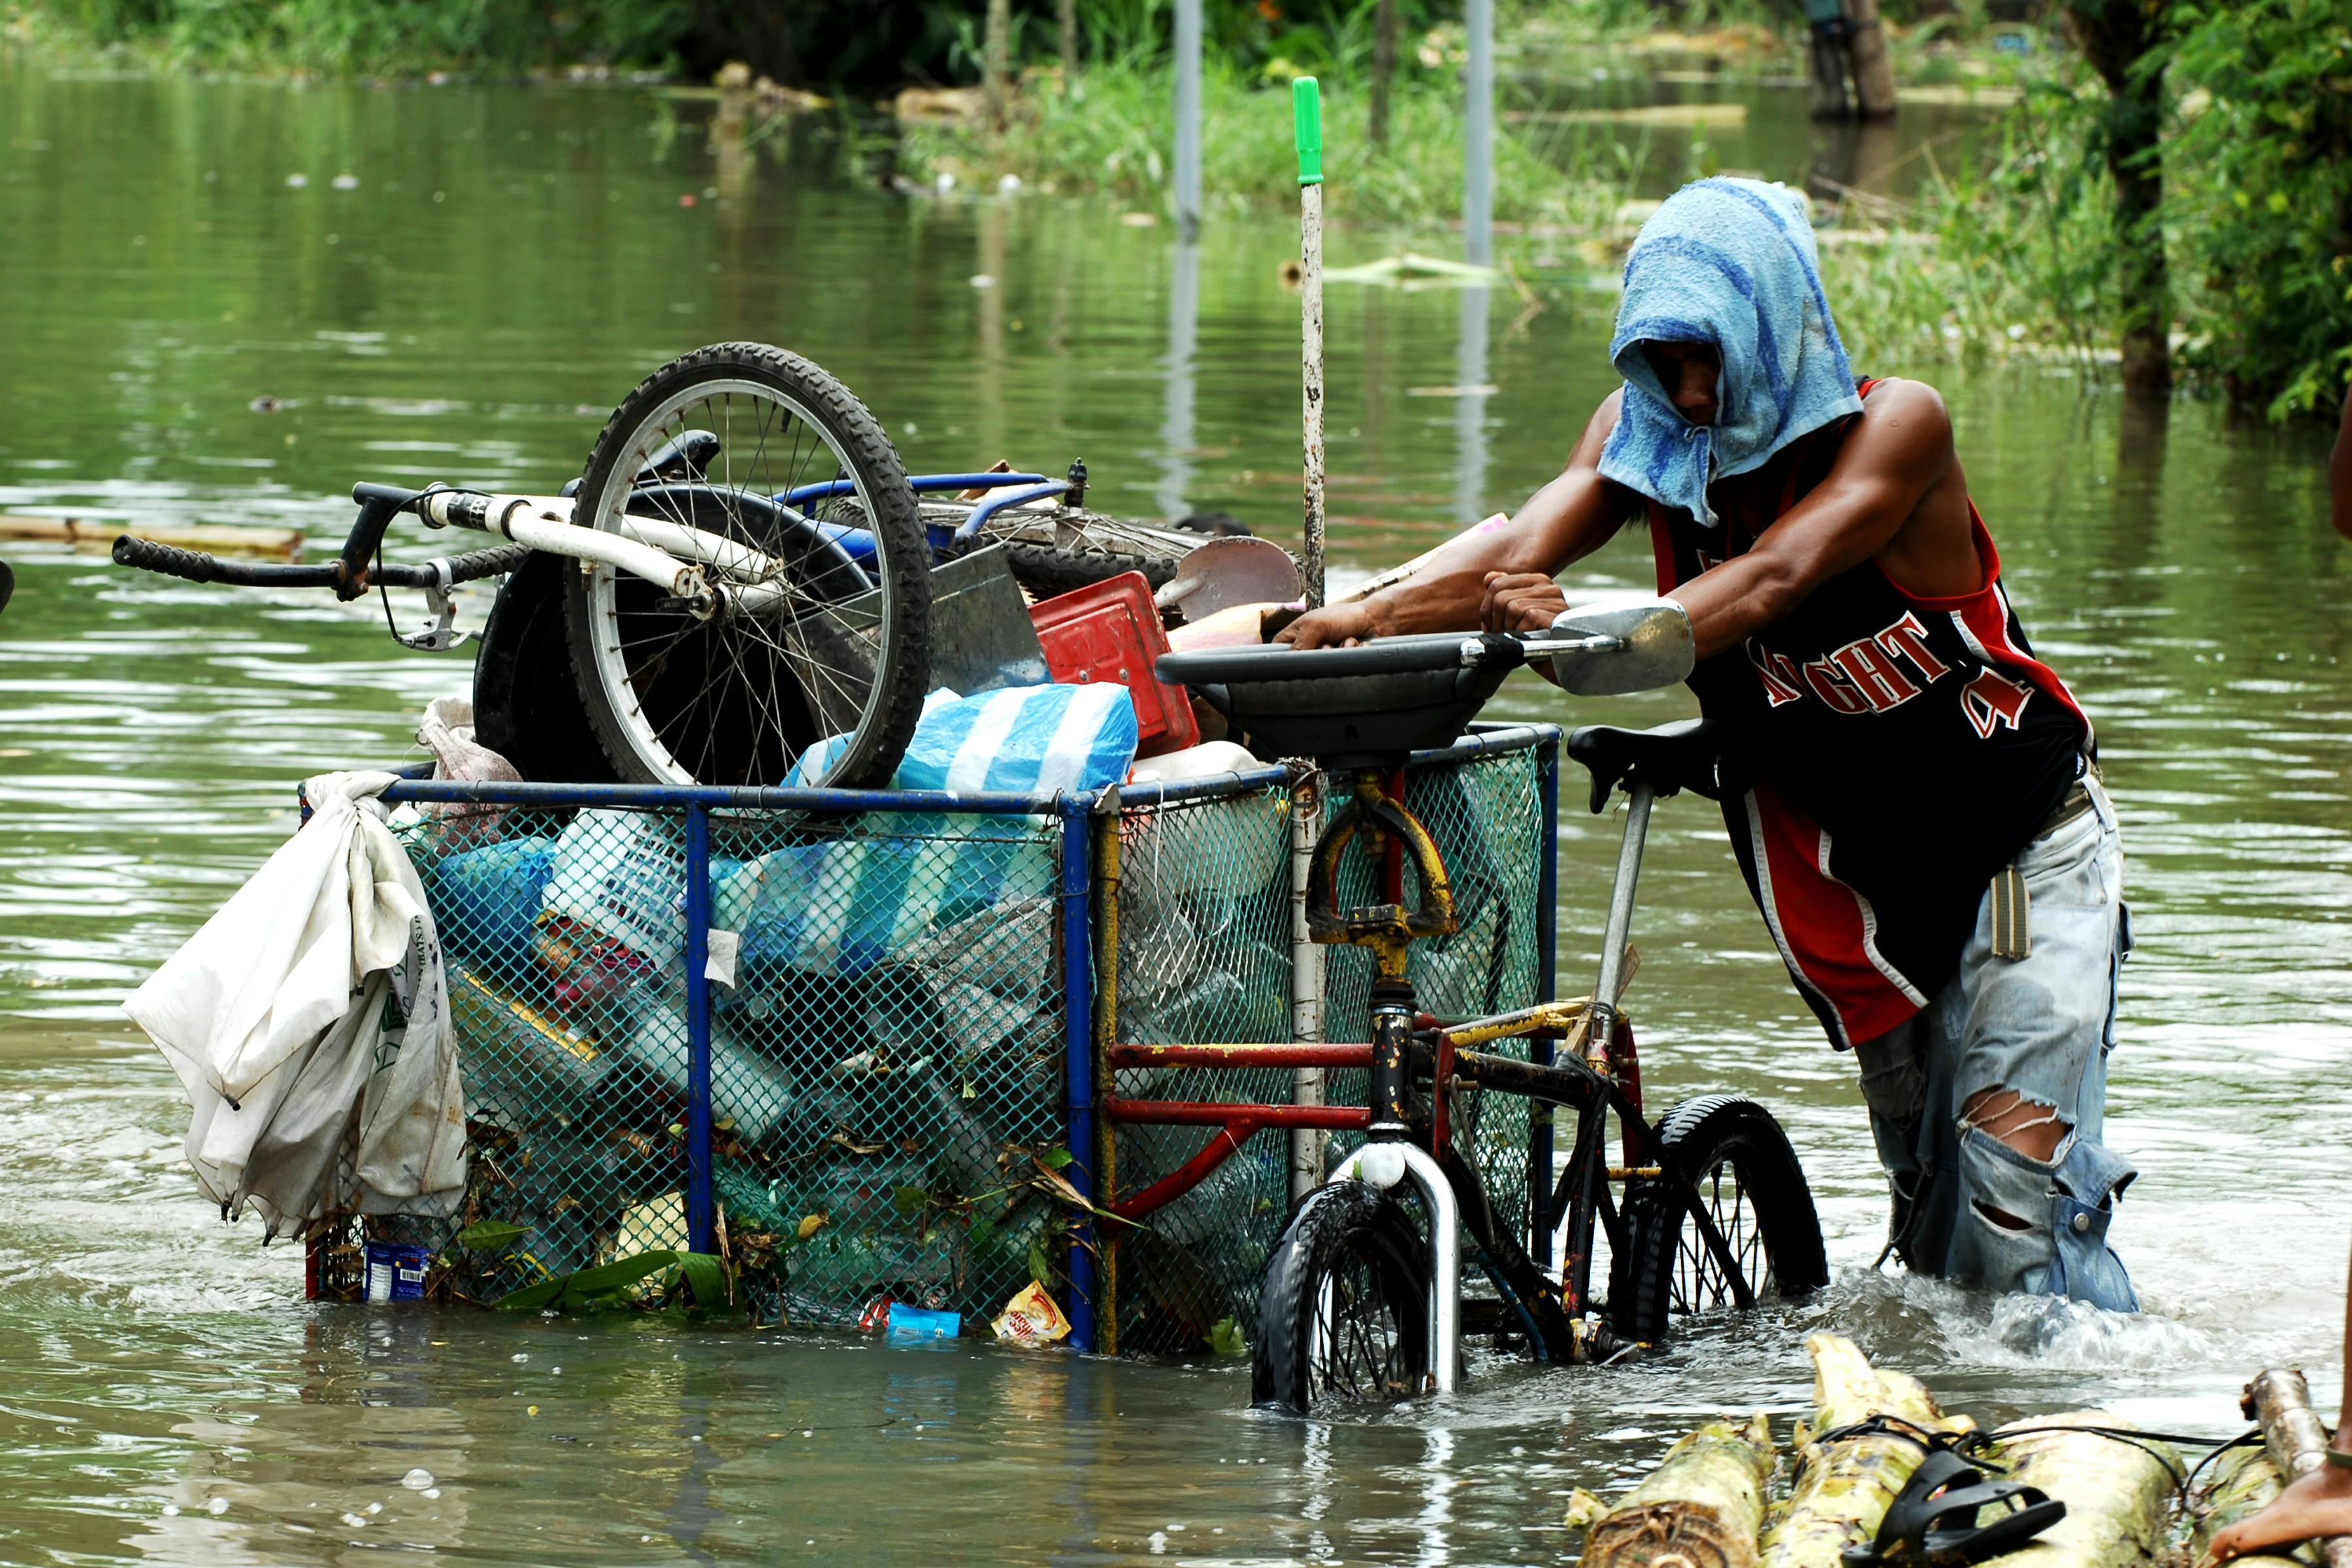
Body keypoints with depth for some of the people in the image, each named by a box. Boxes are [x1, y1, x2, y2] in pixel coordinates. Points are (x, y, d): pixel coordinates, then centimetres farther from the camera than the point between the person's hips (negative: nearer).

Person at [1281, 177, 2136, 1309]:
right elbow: (1524, 544, -27)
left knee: (2011, 1181, -17)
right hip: (1855, 877, 5)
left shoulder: (1895, 427, -23)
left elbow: (1776, 575, -40)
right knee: (1925, 1184, 9)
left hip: (2025, 845, -5)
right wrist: (1366, 616, -48)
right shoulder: (1647, 429, -10)